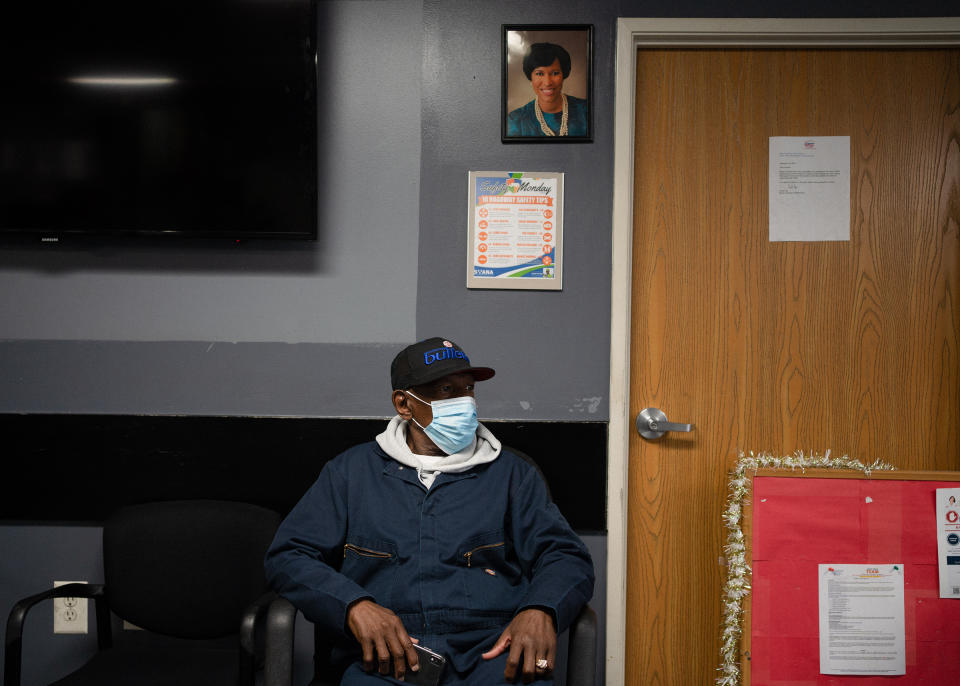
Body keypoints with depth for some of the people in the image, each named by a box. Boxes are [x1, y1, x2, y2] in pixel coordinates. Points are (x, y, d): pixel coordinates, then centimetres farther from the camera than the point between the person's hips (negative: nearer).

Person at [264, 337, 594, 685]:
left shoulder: (511, 473, 20)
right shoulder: (351, 471, 19)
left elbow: (567, 556, 13)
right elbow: (287, 556, 12)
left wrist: (540, 611, -11)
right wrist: (354, 606, -9)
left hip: (494, 655, 1)